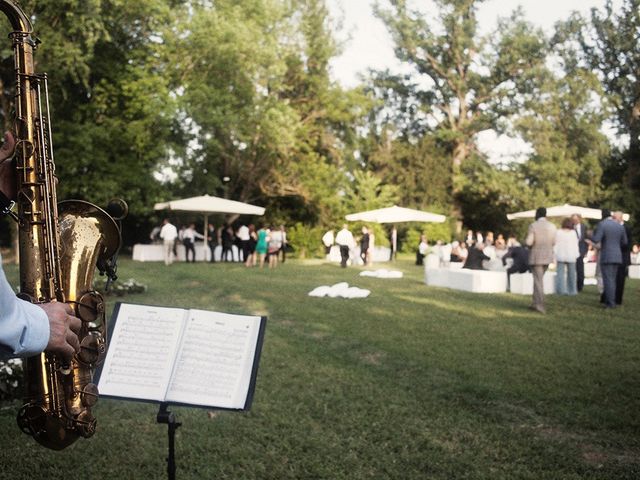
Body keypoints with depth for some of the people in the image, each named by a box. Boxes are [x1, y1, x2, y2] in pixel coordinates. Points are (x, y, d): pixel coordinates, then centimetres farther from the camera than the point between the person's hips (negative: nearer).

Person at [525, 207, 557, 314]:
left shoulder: (533, 226, -12)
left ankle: (540, 305, -7)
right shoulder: (552, 226, 1)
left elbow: (529, 242, -17)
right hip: (547, 256, 5)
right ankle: (536, 303, 20)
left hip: (536, 257, -5)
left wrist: (528, 244, 5)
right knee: (538, 279, 18)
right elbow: (553, 242, 8)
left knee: (538, 280, -2)